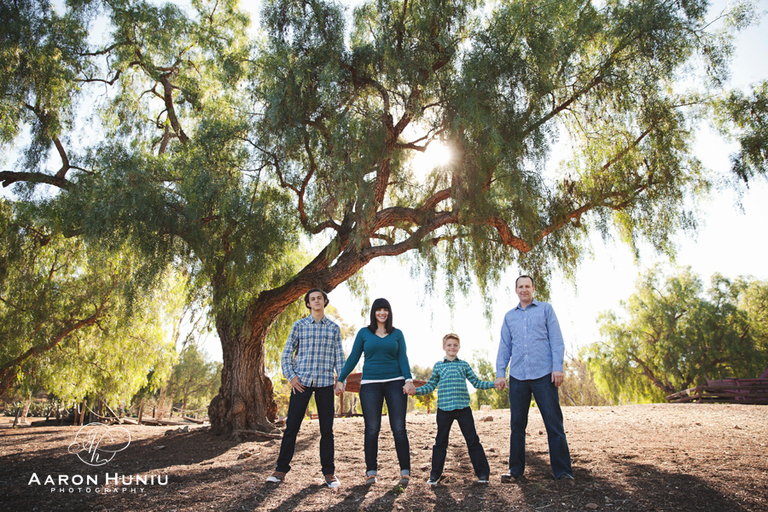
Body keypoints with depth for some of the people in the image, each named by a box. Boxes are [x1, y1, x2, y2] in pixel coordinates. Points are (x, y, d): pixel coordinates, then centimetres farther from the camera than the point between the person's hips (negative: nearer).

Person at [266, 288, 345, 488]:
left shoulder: (334, 328, 10)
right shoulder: (299, 325, 7)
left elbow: (339, 356, 10)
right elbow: (287, 353, 6)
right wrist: (291, 376, -5)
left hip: (325, 382, 1)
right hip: (301, 381, -1)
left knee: (327, 428, 4)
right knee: (292, 425, 2)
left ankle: (329, 471, 15)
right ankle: (281, 468, 16)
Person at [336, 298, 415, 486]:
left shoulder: (397, 334, 10)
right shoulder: (364, 333, 9)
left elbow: (403, 358, 4)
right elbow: (353, 358, 8)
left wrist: (408, 379, -11)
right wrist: (341, 380, 2)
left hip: (395, 383, 0)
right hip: (370, 384, 0)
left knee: (399, 428, -2)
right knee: (372, 429, 0)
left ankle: (405, 471, 6)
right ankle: (371, 471, 11)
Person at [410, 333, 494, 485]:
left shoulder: (464, 365, 10)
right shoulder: (438, 366, 8)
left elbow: (476, 382, 12)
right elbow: (430, 386, 9)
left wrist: (494, 384, 0)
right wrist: (415, 390, -5)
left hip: (463, 407, 0)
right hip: (444, 408, 0)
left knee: (472, 440, 3)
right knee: (440, 441, 8)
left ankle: (482, 473, 15)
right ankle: (435, 474, 20)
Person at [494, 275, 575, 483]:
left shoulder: (545, 309, 9)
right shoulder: (509, 316, 16)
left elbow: (556, 340, 2)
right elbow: (504, 347, 15)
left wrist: (558, 367, -9)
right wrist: (500, 373, 6)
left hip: (544, 375, -3)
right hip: (518, 377, 3)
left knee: (554, 423, -3)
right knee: (517, 425, 6)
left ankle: (563, 471, 5)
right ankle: (516, 470, 16)